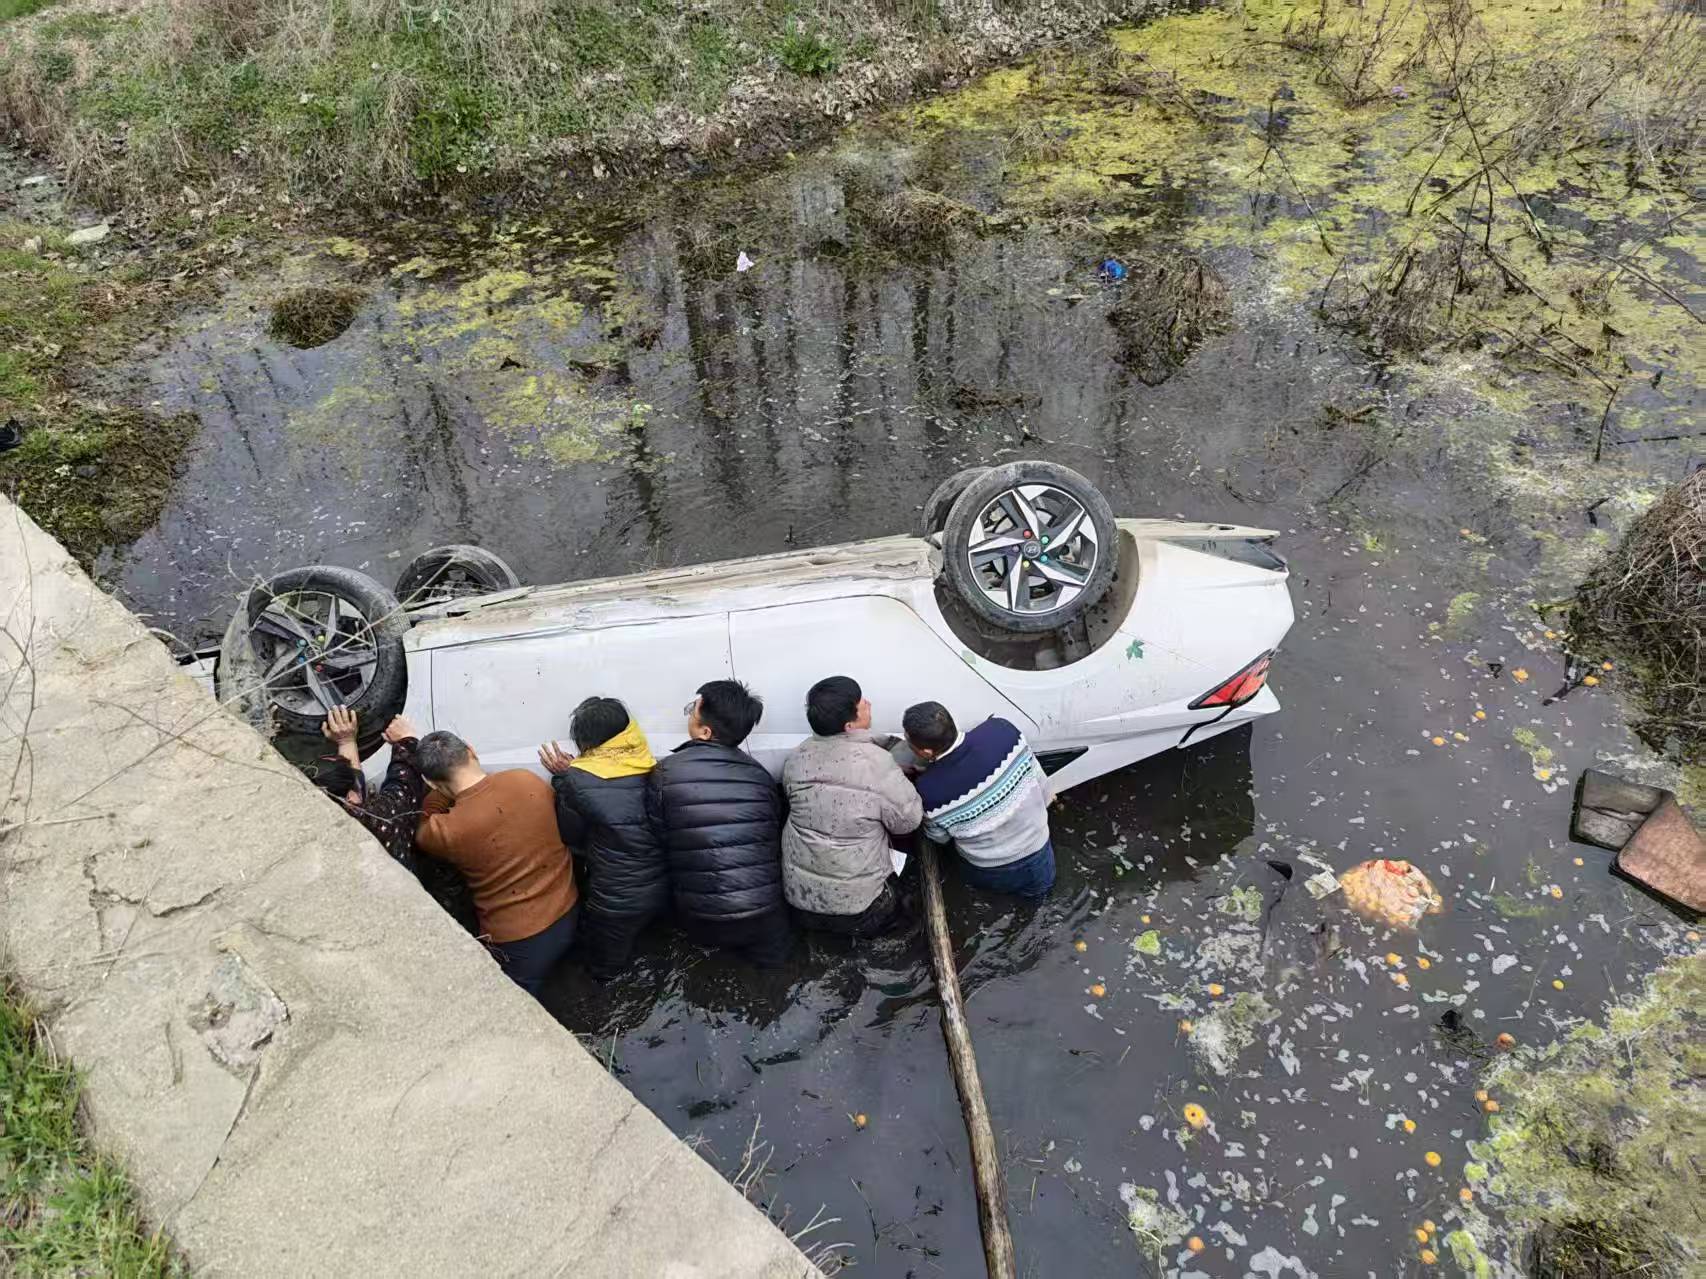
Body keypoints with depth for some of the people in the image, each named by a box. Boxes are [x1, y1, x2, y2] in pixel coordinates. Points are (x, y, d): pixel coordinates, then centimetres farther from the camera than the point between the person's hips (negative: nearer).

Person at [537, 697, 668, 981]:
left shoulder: (577, 781, -20)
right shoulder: (651, 768, -6)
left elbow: (570, 836, -5)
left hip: (616, 902, -5)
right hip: (663, 891, 5)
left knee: (606, 971, 21)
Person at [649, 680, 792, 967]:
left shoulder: (666, 772, -11)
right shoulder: (759, 774, -3)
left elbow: (656, 841, -3)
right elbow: (774, 841, 6)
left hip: (701, 923, -1)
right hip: (765, 919, 1)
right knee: (770, 953, 32)